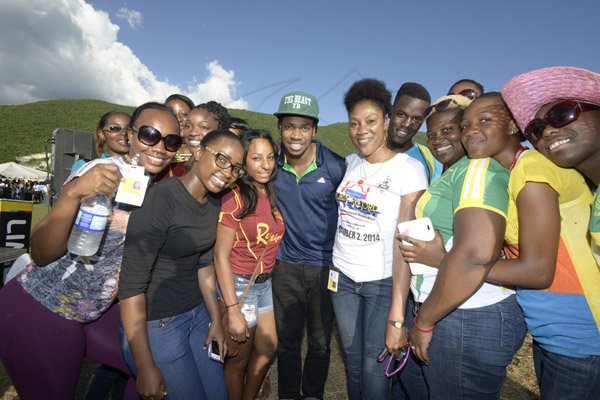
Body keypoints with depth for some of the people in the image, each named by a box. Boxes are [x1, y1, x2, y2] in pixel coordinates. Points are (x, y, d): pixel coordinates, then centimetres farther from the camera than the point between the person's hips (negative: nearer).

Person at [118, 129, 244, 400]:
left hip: (197, 314, 7)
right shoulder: (161, 198, -24)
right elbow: (131, 284, -23)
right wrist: (145, 368, -18)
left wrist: (216, 320, 10)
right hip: (154, 324, -7)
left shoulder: (214, 203, 0)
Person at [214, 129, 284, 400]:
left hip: (265, 283, 7)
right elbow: (221, 255, -19)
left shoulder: (272, 194, 1)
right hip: (239, 284, -7)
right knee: (239, 360, 14)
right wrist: (233, 310, -20)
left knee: (268, 348, 22)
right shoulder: (235, 197, -19)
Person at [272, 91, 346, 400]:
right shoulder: (274, 163, -5)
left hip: (326, 266, -2)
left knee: (320, 343, 17)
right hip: (286, 265, 2)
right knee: (287, 341, 17)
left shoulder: (335, 167, -14)